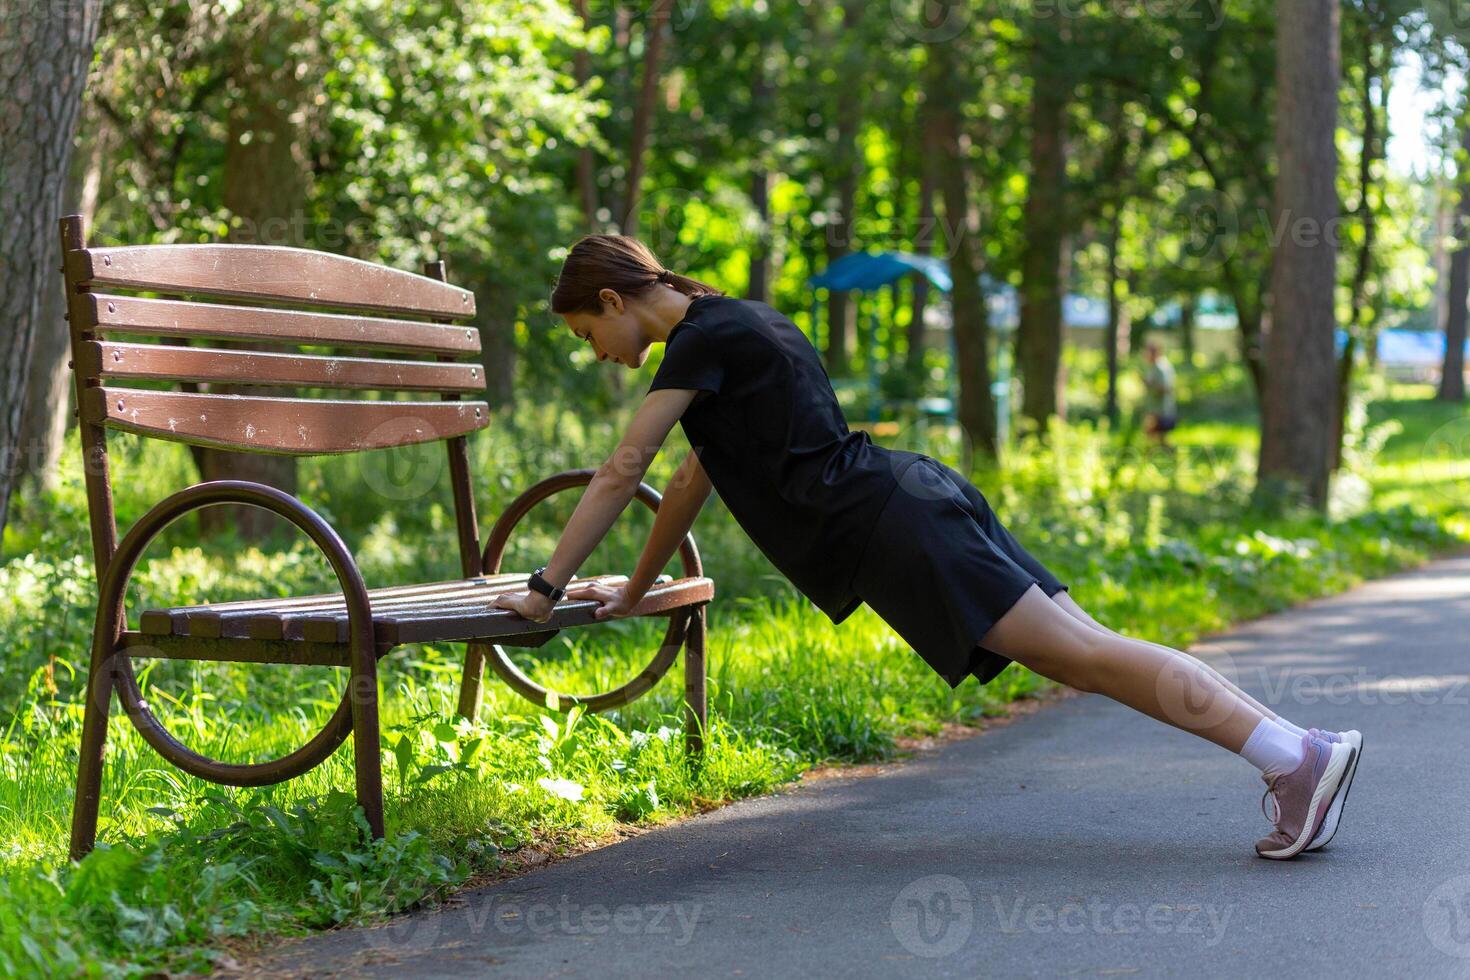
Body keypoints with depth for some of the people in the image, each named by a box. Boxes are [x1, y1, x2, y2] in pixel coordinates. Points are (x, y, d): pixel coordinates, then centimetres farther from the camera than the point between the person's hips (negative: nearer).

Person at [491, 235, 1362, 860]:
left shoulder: (702, 339, -4)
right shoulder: (731, 329, 26)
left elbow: (621, 473, -6)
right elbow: (697, 476, 34)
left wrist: (546, 589, 1)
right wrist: (636, 590, 39)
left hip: (892, 526, -9)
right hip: (916, 499, 9)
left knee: (1082, 653, -16)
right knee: (1088, 651, 1)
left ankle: (1301, 756, -24)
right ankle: (1294, 747, -7)